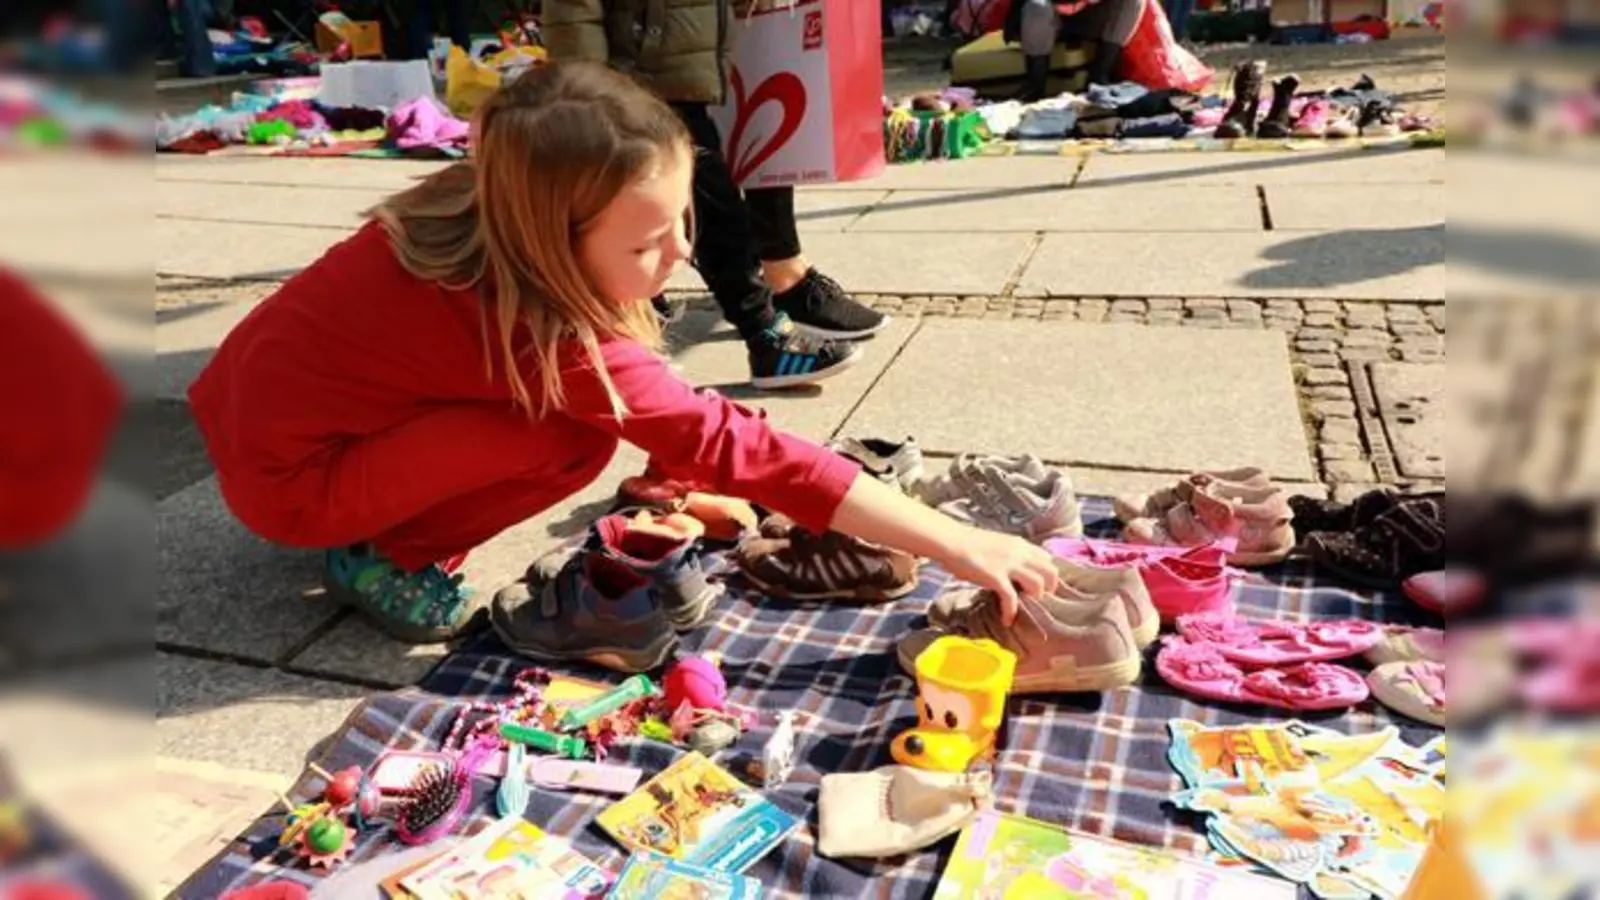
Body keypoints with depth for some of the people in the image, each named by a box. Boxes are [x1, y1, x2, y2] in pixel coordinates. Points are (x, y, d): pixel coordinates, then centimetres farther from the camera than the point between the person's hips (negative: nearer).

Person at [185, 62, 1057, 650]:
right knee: (574, 438, -24)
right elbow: (727, 445, -34)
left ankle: (383, 524, 13)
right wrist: (953, 542, -32)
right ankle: (380, 558, -3)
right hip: (285, 473, -8)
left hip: (277, 390, 8)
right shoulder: (541, 327, -33)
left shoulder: (487, 211, -11)